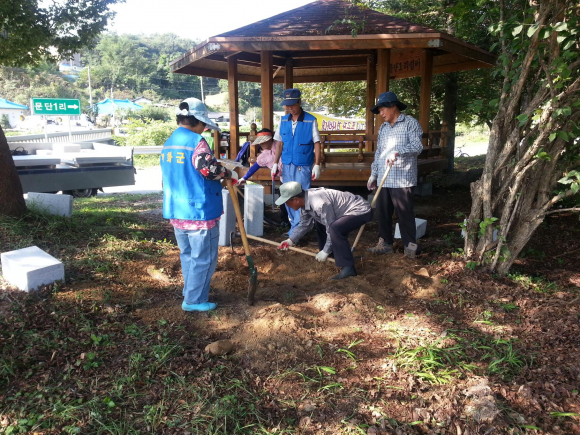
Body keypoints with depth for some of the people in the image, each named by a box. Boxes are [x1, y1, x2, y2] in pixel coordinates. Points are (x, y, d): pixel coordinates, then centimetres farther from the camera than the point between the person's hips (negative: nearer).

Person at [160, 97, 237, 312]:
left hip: (175, 211, 9)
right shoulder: (196, 141, -14)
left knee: (188, 255, 20)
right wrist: (229, 173, -8)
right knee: (203, 258, 4)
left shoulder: (168, 143, 13)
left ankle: (190, 293, 31)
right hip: (199, 211, -9)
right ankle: (194, 300, 11)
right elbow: (208, 168, -26)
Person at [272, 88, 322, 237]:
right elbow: (279, 143, 11)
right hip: (287, 165, 5)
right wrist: (275, 163, 8)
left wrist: (317, 165, -10)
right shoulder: (283, 120, 6)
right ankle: (294, 224, 26)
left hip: (303, 167, -5)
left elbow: (317, 144, -5)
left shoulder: (310, 120, -7)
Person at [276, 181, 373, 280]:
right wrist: (291, 240, 3)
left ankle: (348, 268, -26)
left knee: (335, 229, -34)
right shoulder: (306, 199, -2)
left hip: (362, 211, -10)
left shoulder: (319, 204, -32)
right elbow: (304, 224, 11)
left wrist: (325, 251, -14)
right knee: (319, 220, 24)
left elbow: (331, 229, -25)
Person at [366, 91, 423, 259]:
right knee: (382, 213, 8)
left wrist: (398, 152, -29)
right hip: (383, 179, 6)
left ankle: (410, 245, 10)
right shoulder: (383, 128, 18)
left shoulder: (411, 123, -2)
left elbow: (417, 146, -14)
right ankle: (385, 243, 20)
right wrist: (373, 174, 17)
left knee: (405, 213, -2)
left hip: (402, 179, -6)